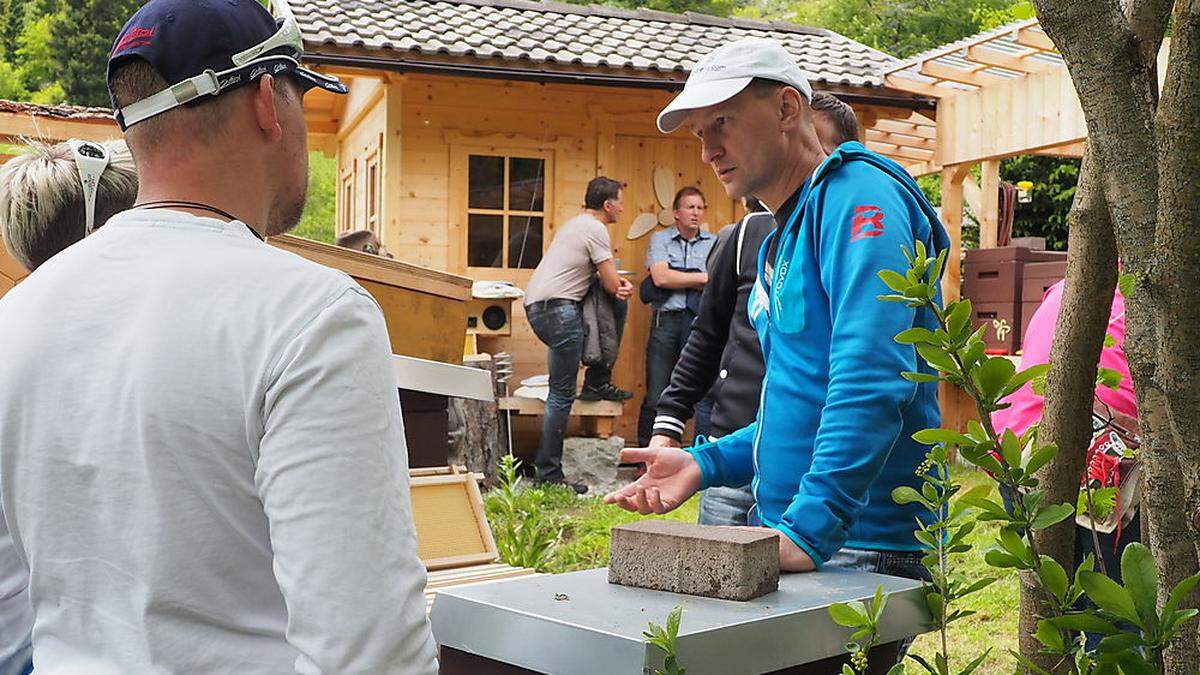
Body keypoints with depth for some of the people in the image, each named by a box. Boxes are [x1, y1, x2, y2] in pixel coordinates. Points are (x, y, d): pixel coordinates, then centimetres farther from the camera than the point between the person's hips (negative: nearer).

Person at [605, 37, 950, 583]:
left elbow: (872, 383, -22)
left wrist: (808, 529, -25)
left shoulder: (856, 195, -9)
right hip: (788, 542, 7)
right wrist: (705, 463, 10)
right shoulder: (778, 245, 19)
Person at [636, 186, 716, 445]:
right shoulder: (660, 239, 8)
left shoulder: (714, 243, 11)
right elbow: (660, 278, -7)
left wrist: (677, 280, -7)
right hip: (666, 319, 0)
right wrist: (703, 277, -3)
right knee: (656, 396, 3)